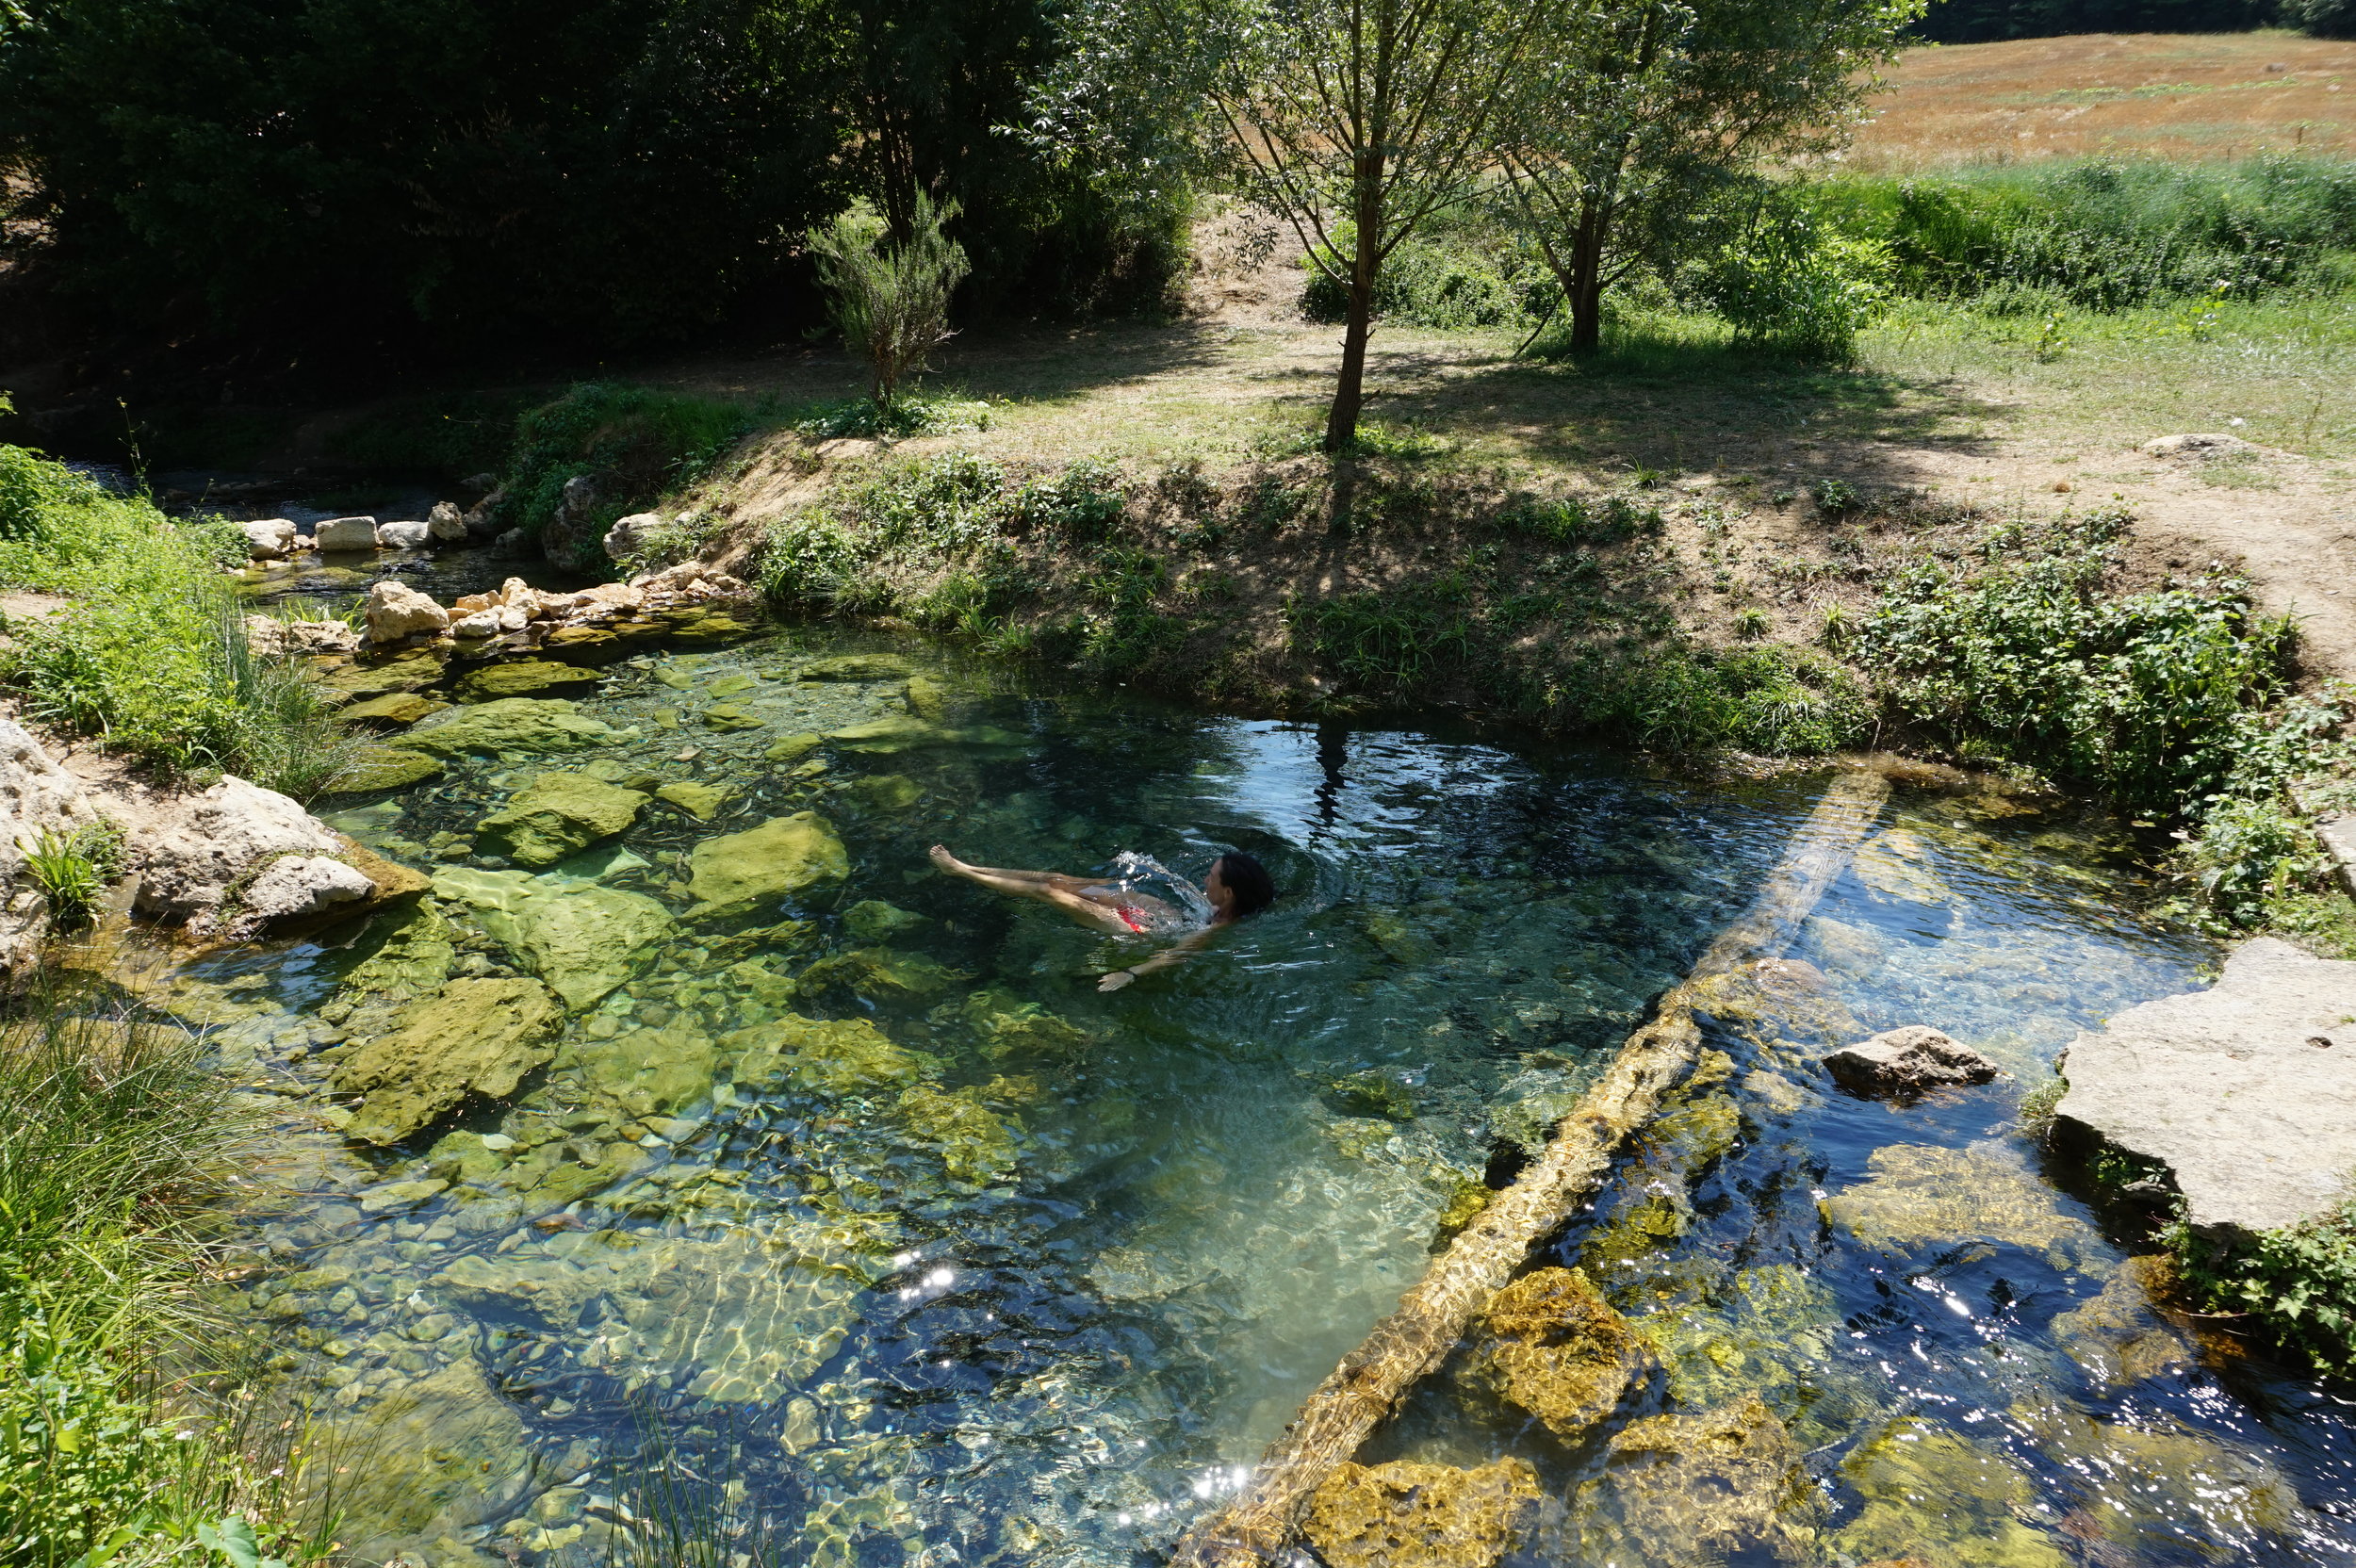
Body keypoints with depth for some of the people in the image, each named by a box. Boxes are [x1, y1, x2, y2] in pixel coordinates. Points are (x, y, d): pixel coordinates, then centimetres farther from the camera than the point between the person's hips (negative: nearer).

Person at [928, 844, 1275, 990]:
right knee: (1056, 878, 9)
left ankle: (959, 870, 11)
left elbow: (1175, 956, -41)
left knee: (1048, 891, -4)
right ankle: (966, 868, 22)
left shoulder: (1217, 930, -31)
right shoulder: (1227, 908, -8)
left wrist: (1129, 974, -51)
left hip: (1137, 926, -8)